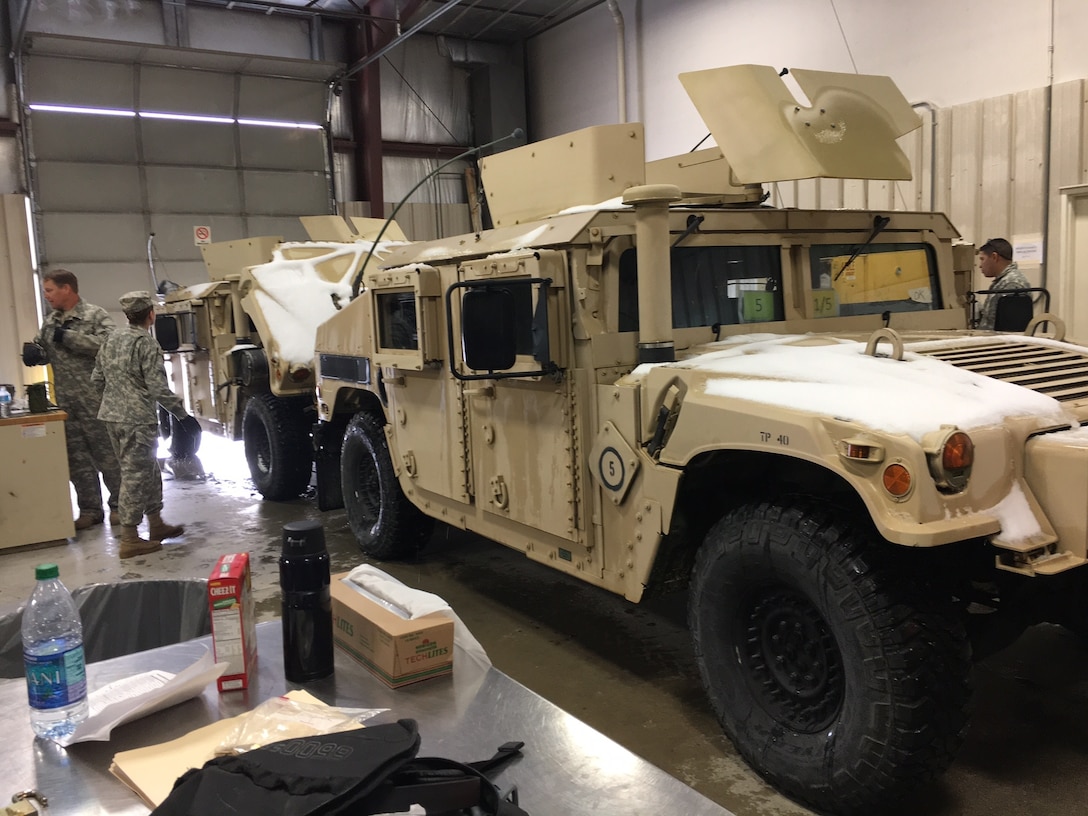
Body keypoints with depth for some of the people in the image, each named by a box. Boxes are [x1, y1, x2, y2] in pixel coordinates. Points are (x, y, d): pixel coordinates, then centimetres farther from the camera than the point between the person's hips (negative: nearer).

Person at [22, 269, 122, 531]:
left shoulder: (95, 315, -6)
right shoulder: (49, 322, 15)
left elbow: (107, 343, -20)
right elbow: (41, 349, 21)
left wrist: (68, 337, -16)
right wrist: (33, 351, -3)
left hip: (95, 401, -7)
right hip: (65, 404, 7)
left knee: (107, 455, 1)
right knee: (77, 459, 10)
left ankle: (119, 505, 12)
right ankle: (90, 509, 18)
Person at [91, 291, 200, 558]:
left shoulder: (112, 339, 11)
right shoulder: (147, 343, -13)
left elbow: (97, 377, 16)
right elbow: (158, 388, -17)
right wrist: (184, 415, -12)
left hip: (112, 416, 9)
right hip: (137, 419, -9)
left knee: (149, 471, 19)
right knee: (135, 476, -3)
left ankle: (156, 524, 30)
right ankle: (129, 540, 0)